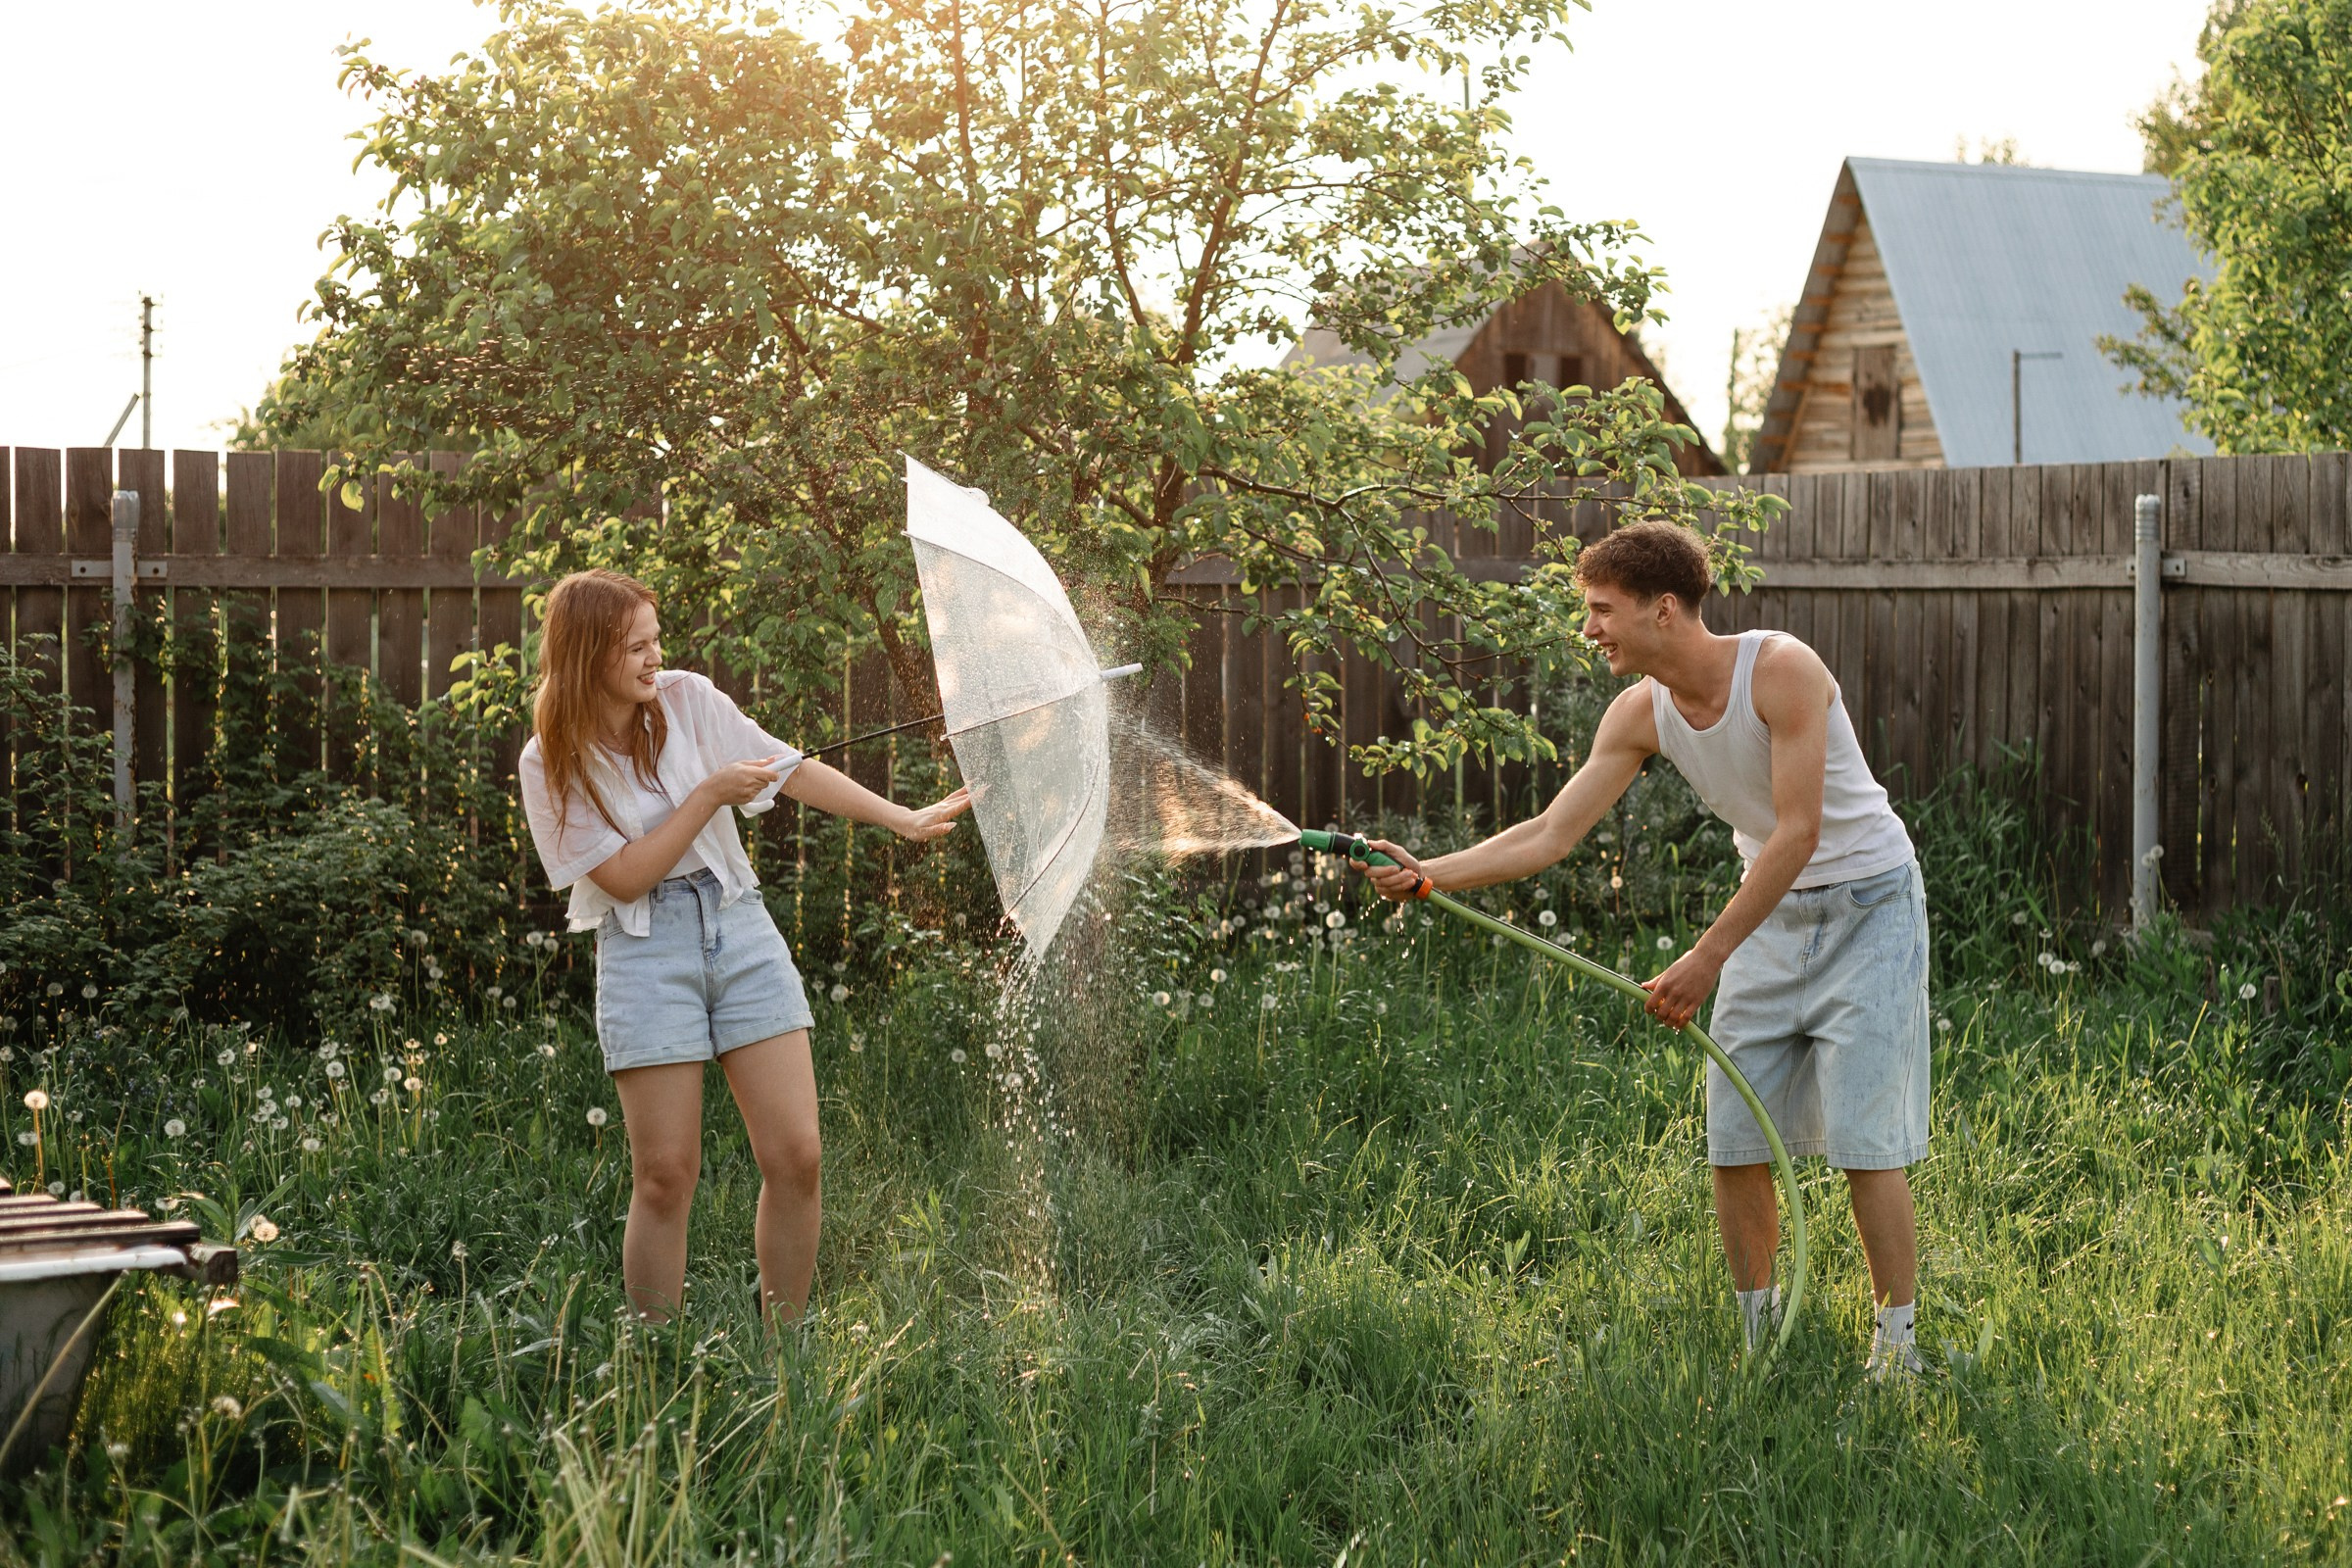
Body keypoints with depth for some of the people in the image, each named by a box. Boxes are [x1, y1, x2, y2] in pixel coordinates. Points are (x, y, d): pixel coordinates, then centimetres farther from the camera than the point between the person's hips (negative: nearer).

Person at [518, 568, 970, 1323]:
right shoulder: (551, 763, -5)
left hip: (739, 927, 3)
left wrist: (905, 820, -1)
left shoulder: (688, 699, 2)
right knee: (666, 1176, -5)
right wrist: (710, 796, -13)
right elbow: (625, 877, -9)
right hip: (645, 947, -3)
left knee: (796, 1156, -4)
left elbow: (793, 768, 4)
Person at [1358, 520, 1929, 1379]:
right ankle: (1761, 1342, 15)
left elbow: (1800, 832, -27)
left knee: (1865, 1144, -10)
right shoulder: (1641, 713, -4)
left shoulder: (1782, 668, -24)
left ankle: (1895, 1352, -2)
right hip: (1772, 917, 7)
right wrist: (1427, 873, -16)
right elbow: (1549, 834, -3)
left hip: (1867, 905, -6)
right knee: (1734, 1145, 3)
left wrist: (1708, 955, -29)